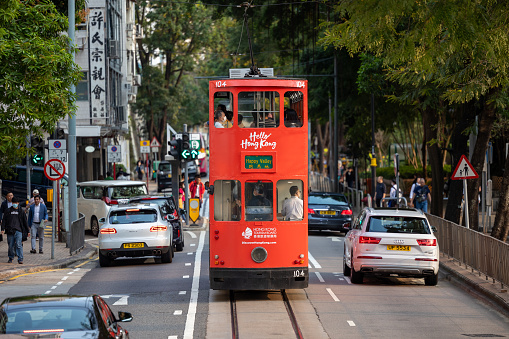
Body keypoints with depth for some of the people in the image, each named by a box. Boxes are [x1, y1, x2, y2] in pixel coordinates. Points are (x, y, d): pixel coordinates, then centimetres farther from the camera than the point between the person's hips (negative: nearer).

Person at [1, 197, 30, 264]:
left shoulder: (21, 212, 11)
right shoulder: (8, 211, 11)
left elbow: (25, 222, 14)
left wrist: (28, 231, 13)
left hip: (18, 231, -1)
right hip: (10, 231, 1)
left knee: (18, 245, -11)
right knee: (11, 246, 5)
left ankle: (20, 259, -13)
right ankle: (10, 258, 19)